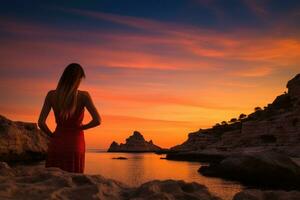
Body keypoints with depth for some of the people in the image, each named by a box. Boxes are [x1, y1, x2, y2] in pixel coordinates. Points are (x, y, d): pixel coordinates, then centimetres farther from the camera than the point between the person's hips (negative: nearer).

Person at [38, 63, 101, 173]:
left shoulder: (51, 95, -3)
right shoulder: (83, 96, -10)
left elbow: (41, 122, -7)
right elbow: (97, 121, -16)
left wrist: (52, 135, 9)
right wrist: (81, 127, 1)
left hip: (56, 143, 2)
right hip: (75, 144, -2)